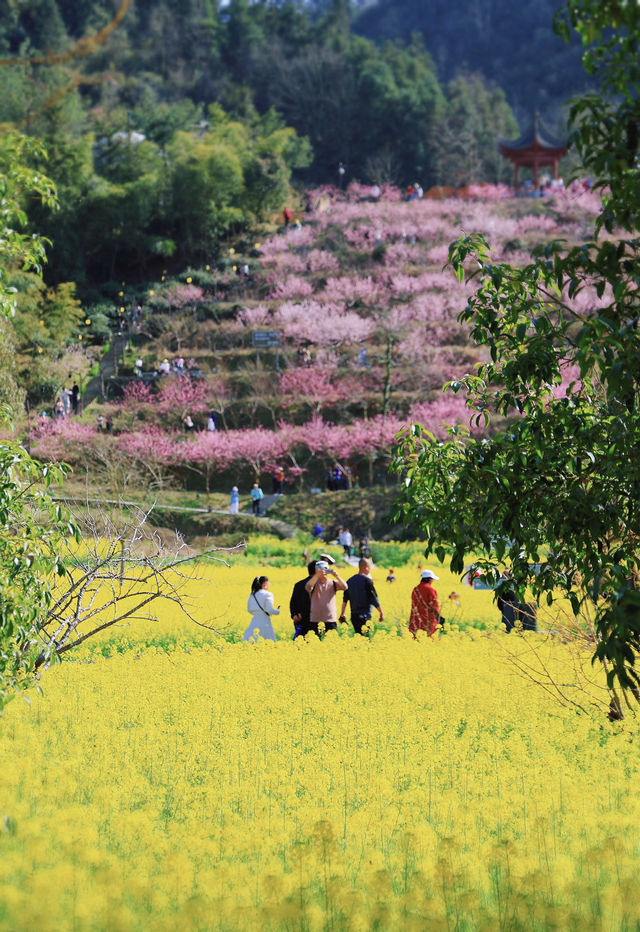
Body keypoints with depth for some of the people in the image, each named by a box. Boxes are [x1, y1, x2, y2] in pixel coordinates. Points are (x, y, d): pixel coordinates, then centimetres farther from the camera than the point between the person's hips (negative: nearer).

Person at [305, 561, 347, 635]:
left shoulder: (333, 584, 7)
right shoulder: (314, 584, 3)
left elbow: (344, 587, -8)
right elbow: (308, 587, -19)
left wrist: (337, 576, -25)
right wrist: (317, 575, -31)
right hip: (315, 620, -1)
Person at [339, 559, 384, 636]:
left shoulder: (350, 580, 10)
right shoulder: (367, 580, -10)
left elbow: (345, 599, 12)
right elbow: (374, 598, -9)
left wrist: (342, 614, 18)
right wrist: (381, 612, -1)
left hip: (354, 615, 7)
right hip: (364, 616, -7)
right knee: (364, 636, -8)